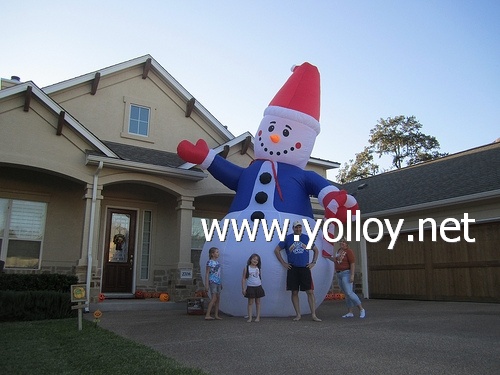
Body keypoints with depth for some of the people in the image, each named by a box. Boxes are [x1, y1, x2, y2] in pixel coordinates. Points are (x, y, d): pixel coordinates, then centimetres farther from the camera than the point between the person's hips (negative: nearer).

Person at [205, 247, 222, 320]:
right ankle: (207, 315, -12)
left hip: (218, 282, 8)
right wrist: (206, 285, -16)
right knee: (214, 298, -14)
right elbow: (207, 274, -11)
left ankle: (216, 315, 14)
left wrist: (220, 283, 19)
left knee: (218, 299, 8)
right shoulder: (210, 262, -9)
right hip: (212, 282, -8)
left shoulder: (217, 262, 13)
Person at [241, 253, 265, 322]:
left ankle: (258, 317, 15)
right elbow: (243, 279, -2)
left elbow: (260, 278, 14)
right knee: (250, 302, 3)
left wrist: (260, 286, 12)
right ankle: (250, 317, 7)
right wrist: (243, 288, -6)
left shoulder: (258, 269, 6)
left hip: (258, 287, 3)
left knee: (258, 302, 8)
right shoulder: (247, 268, -3)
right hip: (250, 287, -3)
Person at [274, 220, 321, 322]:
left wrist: (313, 262, 10)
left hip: (305, 269, 1)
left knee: (310, 292, -3)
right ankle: (298, 314, 13)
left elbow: (316, 250, 20)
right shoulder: (287, 238, 4)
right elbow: (276, 250, 7)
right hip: (292, 269, -1)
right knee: (294, 292, 3)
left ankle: (313, 315, 2)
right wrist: (283, 263, 2)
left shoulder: (307, 238, 9)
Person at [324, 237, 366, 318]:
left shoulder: (348, 251, -9)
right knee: (346, 294, 8)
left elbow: (353, 263, -16)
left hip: (346, 273, -8)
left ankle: (361, 309, -4)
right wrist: (328, 257, 27)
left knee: (349, 292, -15)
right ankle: (350, 312, 11)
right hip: (339, 274, 8)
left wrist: (352, 275, -22)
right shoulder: (339, 251, 15)